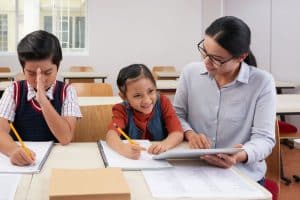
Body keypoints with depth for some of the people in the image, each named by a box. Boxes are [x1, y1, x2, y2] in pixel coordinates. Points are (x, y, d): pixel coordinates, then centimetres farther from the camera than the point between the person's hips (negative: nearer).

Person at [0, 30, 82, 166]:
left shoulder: (66, 92, -3)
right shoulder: (14, 91, 1)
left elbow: (65, 138, -13)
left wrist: (42, 99, -21)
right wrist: (13, 149, -33)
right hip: (21, 160, 1)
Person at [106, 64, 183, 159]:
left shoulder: (163, 102, -4)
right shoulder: (122, 110, -7)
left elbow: (178, 133, -13)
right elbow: (111, 134, -25)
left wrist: (165, 144, -33)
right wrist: (123, 148, -46)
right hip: (131, 161, -1)